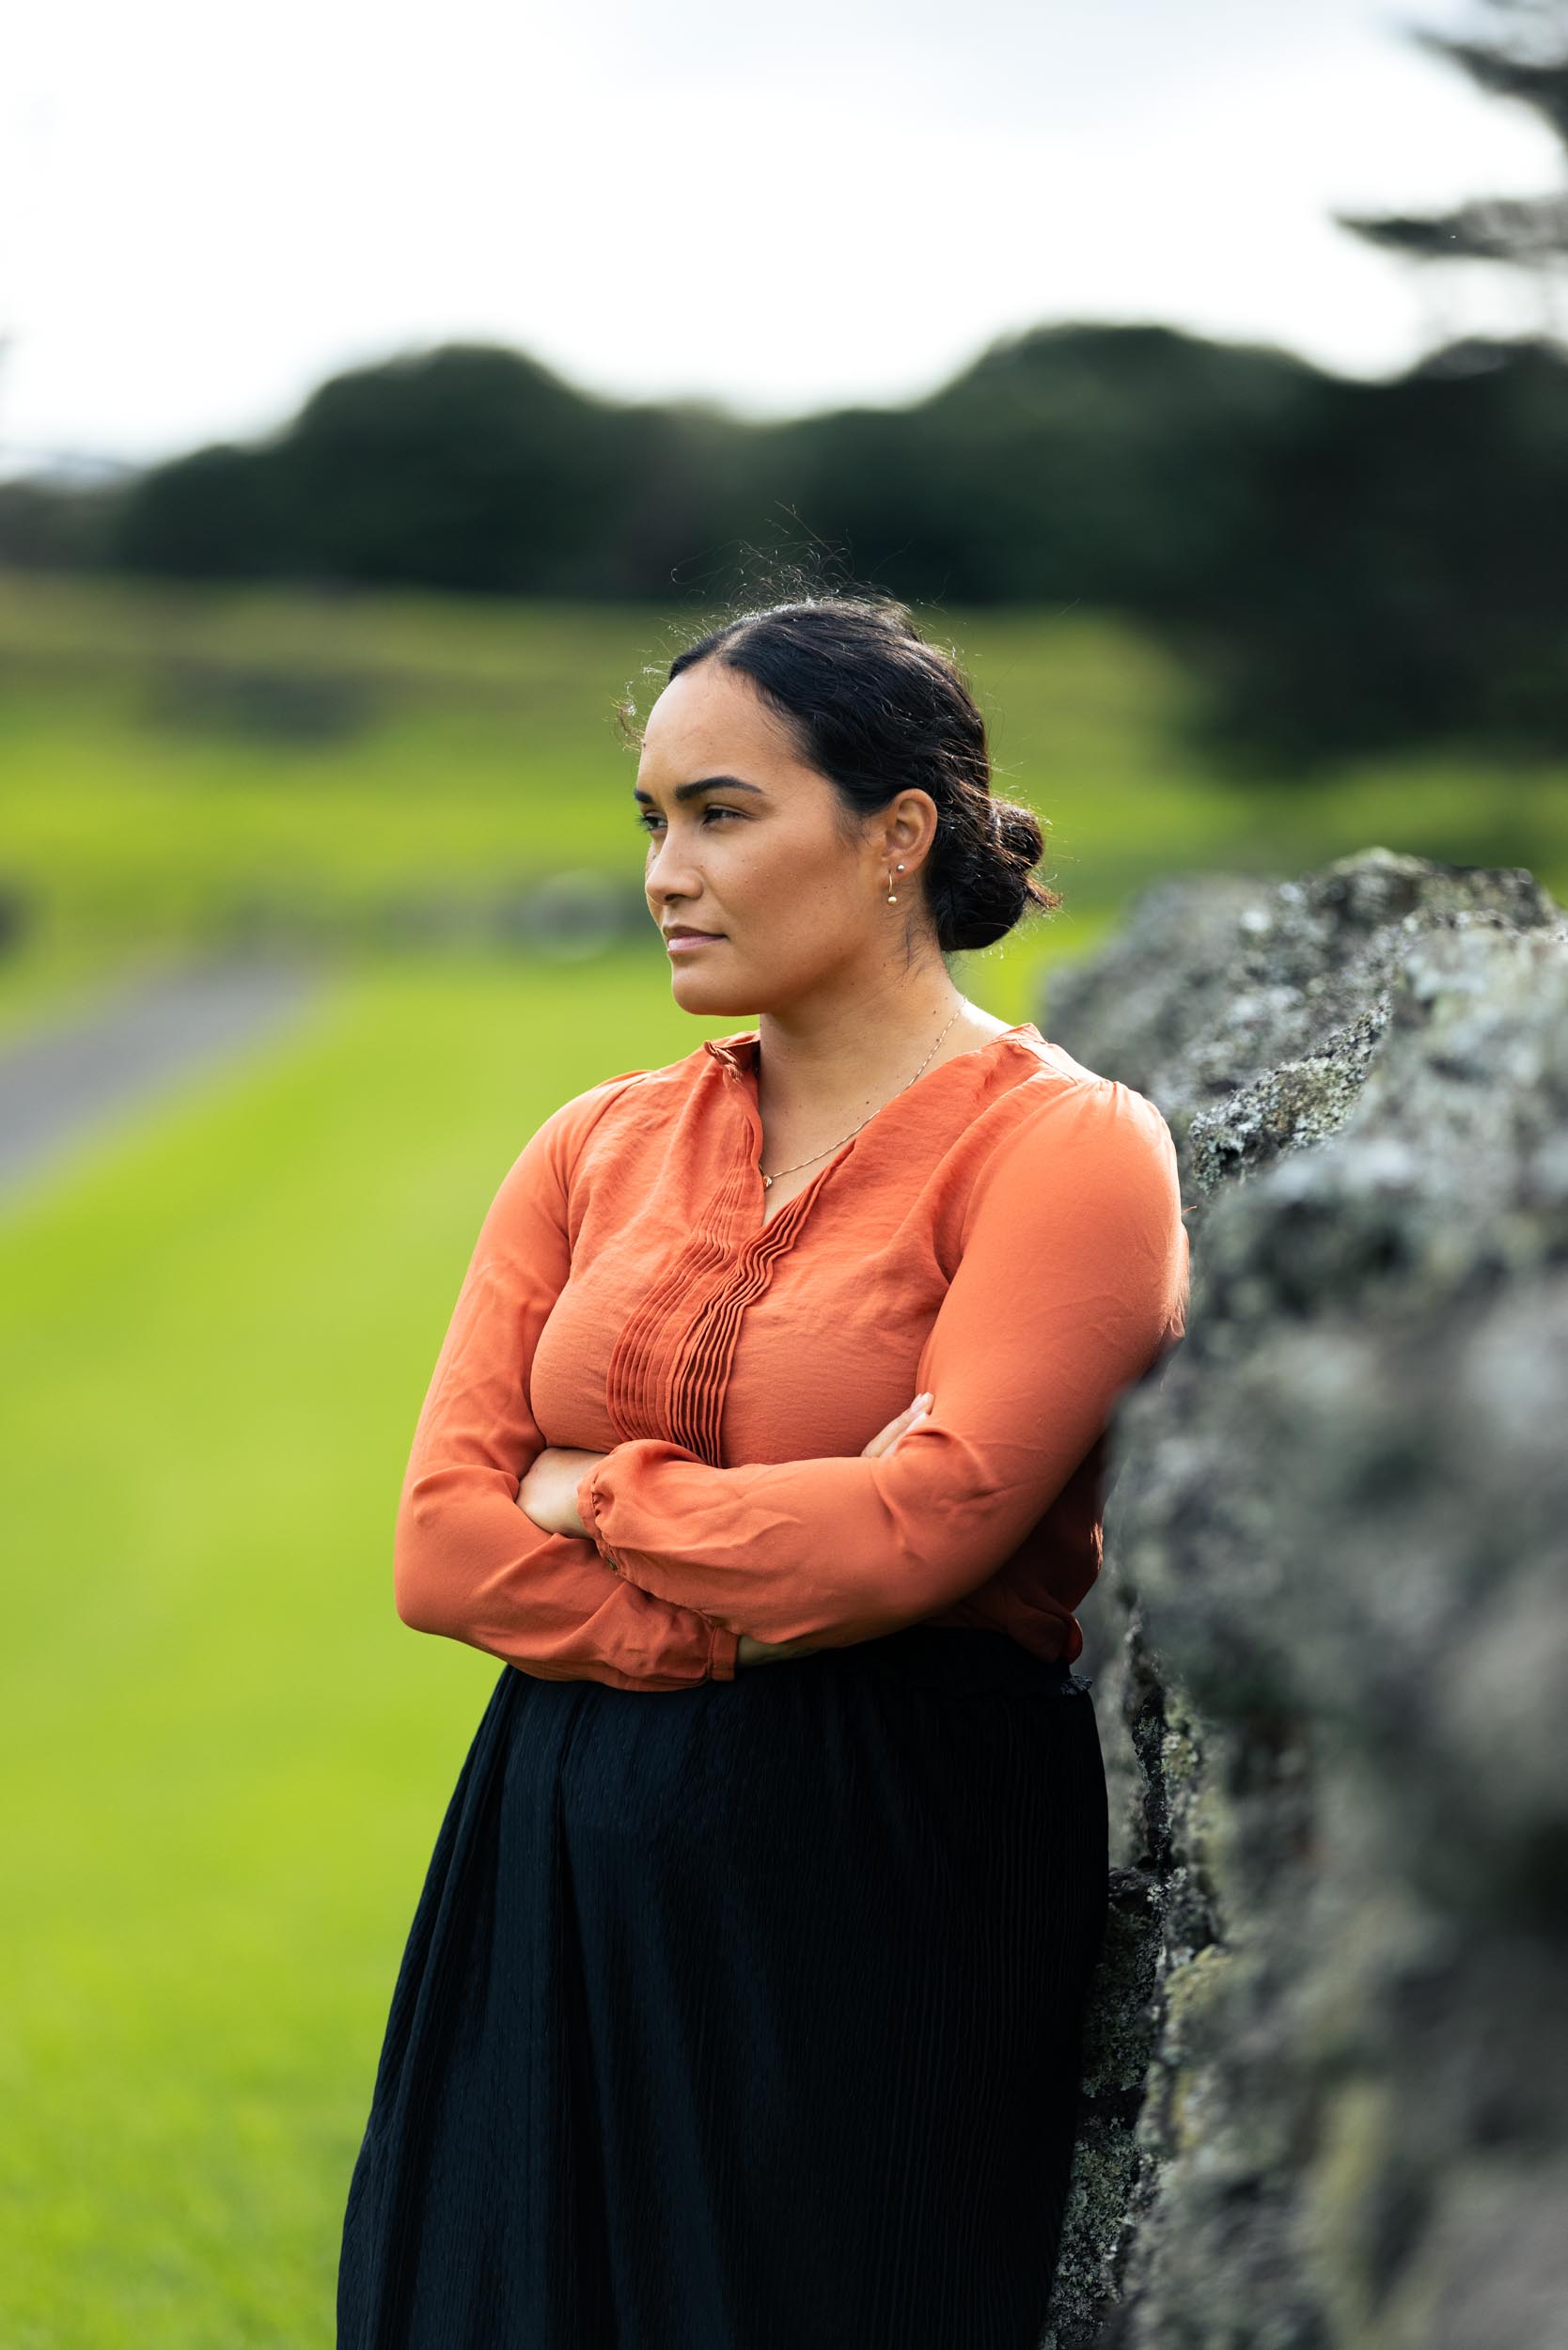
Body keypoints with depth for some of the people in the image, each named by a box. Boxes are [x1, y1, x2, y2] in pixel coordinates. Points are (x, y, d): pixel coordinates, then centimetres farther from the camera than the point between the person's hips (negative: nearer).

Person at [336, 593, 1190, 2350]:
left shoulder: (1064, 1147, -5)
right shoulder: (599, 1148, 10)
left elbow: (921, 1526, -18)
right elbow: (441, 1549, 1)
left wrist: (590, 1492, -5)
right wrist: (771, 1604, -12)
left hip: (894, 1885, -5)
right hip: (567, 1881, 5)